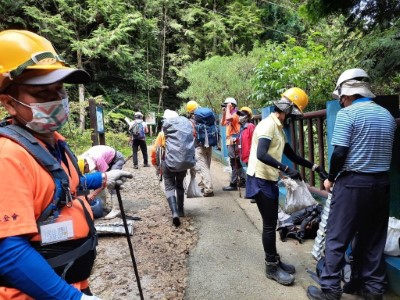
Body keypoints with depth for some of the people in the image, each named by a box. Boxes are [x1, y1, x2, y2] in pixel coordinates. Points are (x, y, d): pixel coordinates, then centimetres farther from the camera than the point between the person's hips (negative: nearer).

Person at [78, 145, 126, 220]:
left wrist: (94, 194, -39)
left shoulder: (98, 159, -41)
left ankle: (116, 209, -23)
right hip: (107, 160, 8)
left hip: (117, 159, -8)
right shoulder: (82, 160, -19)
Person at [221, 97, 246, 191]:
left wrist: (228, 108, -18)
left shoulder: (235, 114, -12)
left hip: (233, 142, -10)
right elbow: (222, 123, 21)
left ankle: (233, 184, -2)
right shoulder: (230, 115, 18)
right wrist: (223, 113, 12)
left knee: (234, 163, -6)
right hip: (230, 142, 10)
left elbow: (228, 118, -33)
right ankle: (243, 181, 22)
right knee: (236, 163, 14)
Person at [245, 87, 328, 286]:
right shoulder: (268, 125, -16)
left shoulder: (279, 128, 15)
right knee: (269, 224, -2)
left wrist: (314, 167, 16)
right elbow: (261, 155, -30)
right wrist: (286, 169, -33)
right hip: (260, 180, -10)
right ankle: (271, 266, 12)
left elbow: (291, 155, 20)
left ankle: (274, 260, 29)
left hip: (269, 180, 10)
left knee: (272, 222, 16)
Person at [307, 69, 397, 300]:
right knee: (374, 239, 16)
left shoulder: (347, 113, -11)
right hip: (382, 183, 7)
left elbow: (340, 152, -16)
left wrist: (331, 178, -3)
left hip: (353, 183, -7)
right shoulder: (388, 115, 11)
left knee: (337, 238, 3)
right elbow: (385, 151, 14)